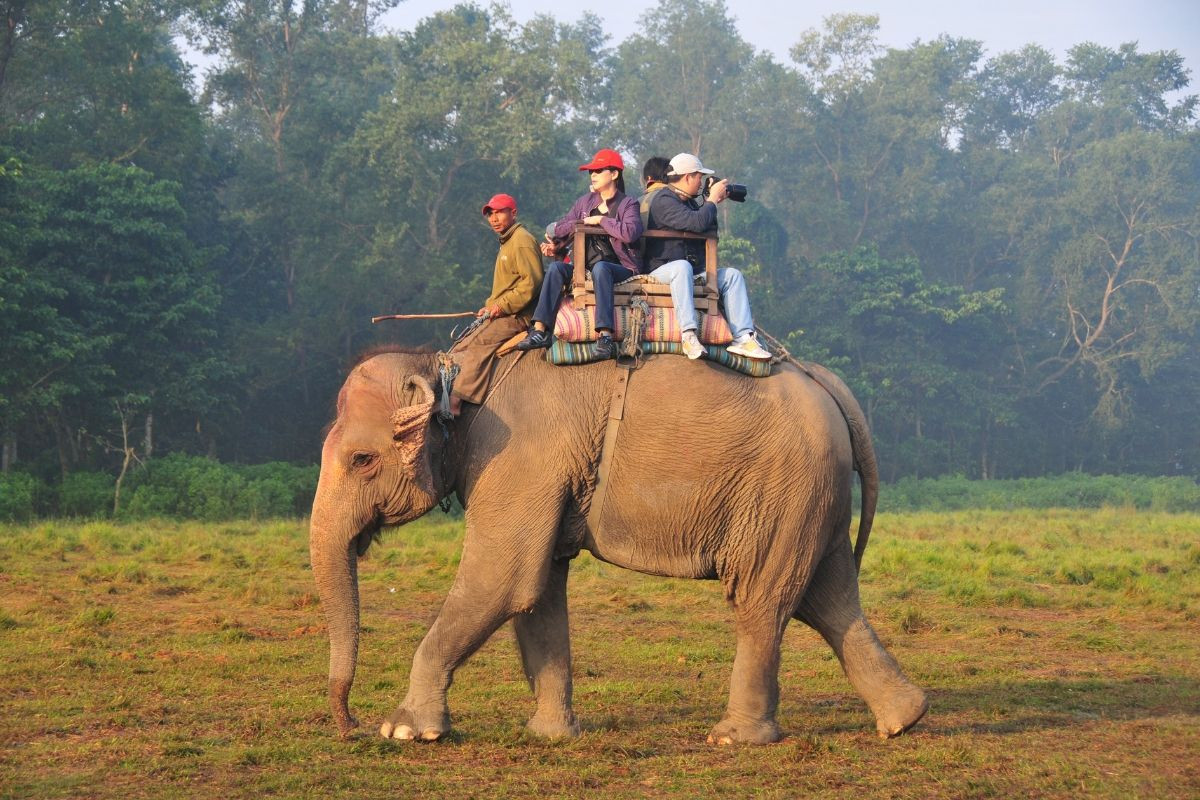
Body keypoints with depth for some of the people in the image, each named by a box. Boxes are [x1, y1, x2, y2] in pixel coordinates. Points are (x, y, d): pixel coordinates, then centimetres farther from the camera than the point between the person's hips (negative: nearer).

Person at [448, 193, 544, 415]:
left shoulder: (522, 240, -9)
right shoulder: (506, 243, 23)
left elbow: (532, 282, -19)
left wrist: (502, 305, -18)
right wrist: (490, 306, 13)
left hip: (517, 316, -11)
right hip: (502, 314, 11)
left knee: (478, 343, -25)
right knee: (459, 349, 2)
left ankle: (456, 402, -33)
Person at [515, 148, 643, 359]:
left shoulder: (627, 204, 1)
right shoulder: (585, 202, 18)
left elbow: (631, 232, -20)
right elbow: (557, 228, 20)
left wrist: (601, 220, -11)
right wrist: (556, 246, -2)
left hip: (621, 269, -5)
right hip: (586, 269, 5)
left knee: (600, 267, -38)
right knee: (556, 267, -21)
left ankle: (605, 336, -51)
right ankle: (541, 330, -31)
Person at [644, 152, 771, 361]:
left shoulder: (690, 202, 19)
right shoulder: (664, 201, -12)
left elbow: (709, 234, 24)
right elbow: (696, 223, -26)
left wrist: (710, 202, 13)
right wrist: (712, 200, -9)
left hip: (692, 272, 9)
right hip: (661, 271, -9)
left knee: (732, 275, -6)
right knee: (682, 266, -40)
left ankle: (743, 338, -20)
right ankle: (688, 335, -49)